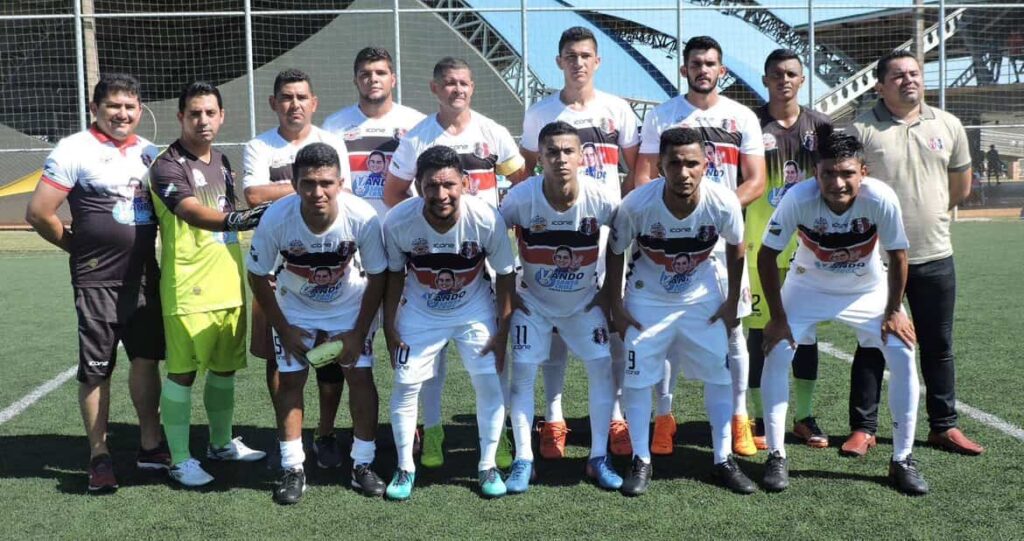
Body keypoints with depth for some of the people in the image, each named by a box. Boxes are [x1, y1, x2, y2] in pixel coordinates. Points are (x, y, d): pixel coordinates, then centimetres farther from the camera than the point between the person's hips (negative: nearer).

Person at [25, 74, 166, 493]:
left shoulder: (149, 152, 9)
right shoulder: (75, 150, -9)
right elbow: (39, 212, -11)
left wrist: (151, 248, 6)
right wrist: (78, 246, -1)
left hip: (145, 277, 5)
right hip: (97, 281, -5)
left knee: (146, 359, 11)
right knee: (96, 370, 3)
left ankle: (150, 445, 23)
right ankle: (99, 457, 13)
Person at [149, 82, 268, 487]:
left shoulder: (222, 162, 14)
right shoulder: (167, 166, -12)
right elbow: (194, 213, -29)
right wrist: (235, 219, -47)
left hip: (229, 286, 8)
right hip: (189, 290, -8)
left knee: (225, 367, 16)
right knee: (182, 372, -2)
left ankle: (221, 443, 31)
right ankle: (180, 460, 8)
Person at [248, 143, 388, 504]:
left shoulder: (363, 217, -31)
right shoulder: (276, 219, -31)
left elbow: (377, 277, -16)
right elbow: (258, 277, -13)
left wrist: (359, 332, -14)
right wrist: (283, 329, -12)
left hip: (350, 306, 0)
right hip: (294, 308, 0)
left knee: (360, 377, -4)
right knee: (290, 380, -2)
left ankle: (363, 466, 10)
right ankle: (293, 470, 10)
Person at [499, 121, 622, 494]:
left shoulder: (601, 199, -21)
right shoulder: (522, 197, -23)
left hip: (584, 302, 1)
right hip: (533, 302, -1)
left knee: (602, 367, -4)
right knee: (523, 372, -6)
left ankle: (599, 458, 10)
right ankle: (524, 460, 7)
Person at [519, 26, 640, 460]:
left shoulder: (617, 109, 5)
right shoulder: (540, 112, 5)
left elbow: (637, 170, 11)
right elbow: (526, 173, 10)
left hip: (608, 233, 0)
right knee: (554, 326, 2)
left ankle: (617, 418, 10)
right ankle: (553, 420, 9)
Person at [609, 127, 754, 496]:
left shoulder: (723, 203, -24)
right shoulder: (637, 203, -28)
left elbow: (736, 247, -2)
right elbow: (615, 252, -9)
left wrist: (732, 302, 2)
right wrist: (616, 307, -7)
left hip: (702, 299, 2)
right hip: (647, 300, -1)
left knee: (719, 374, 2)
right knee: (637, 376, -3)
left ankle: (724, 461, 17)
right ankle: (641, 462, 13)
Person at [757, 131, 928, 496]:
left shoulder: (881, 199, -31)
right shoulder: (798, 199, -32)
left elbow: (897, 256, -15)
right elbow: (767, 255, -20)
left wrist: (893, 311, -9)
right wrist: (778, 317, -16)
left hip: (869, 290, 1)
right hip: (809, 287, 0)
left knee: (902, 356, -10)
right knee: (776, 354, -13)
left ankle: (902, 460, 6)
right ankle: (776, 456, 1)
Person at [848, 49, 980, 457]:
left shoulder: (948, 126, 7)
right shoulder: (862, 129, -7)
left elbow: (961, 186, 17)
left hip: (934, 255, 4)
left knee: (938, 346, 12)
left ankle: (944, 426, 24)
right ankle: (863, 429, 14)